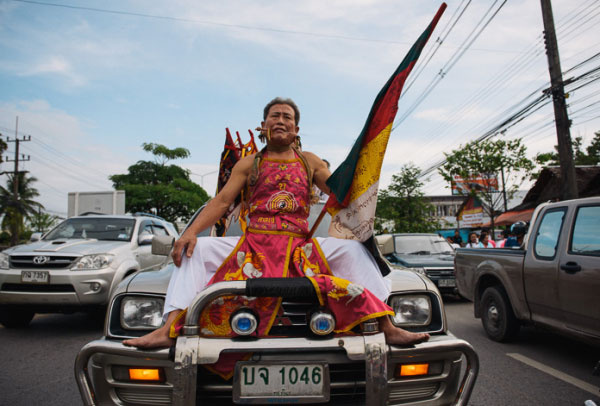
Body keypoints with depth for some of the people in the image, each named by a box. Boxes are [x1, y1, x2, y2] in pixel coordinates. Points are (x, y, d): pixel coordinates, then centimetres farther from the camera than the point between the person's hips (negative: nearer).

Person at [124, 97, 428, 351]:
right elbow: (222, 200, 4)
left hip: (300, 245, 0)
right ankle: (169, 329, -22)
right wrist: (191, 231, -9)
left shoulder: (309, 162, 17)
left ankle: (388, 329, -20)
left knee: (355, 249, -19)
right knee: (195, 250, -16)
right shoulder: (249, 164, 15)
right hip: (253, 243, 1)